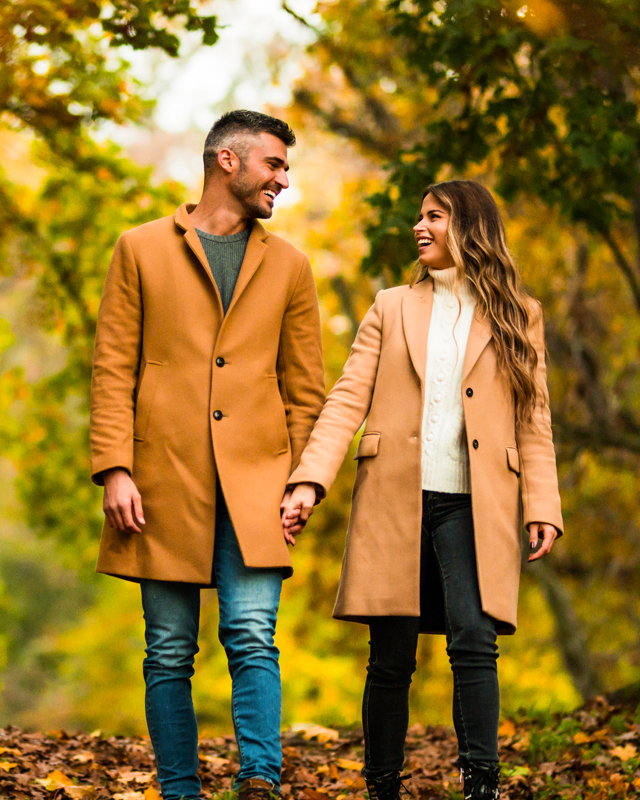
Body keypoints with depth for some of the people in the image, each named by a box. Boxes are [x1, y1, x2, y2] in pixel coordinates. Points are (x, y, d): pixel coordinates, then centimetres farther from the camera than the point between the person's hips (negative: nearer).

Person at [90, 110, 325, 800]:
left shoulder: (288, 266, 15)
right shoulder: (141, 250, 9)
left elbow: (305, 388, 15)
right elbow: (112, 369, 4)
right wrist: (114, 470, -6)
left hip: (254, 483, 1)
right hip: (163, 483, -1)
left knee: (252, 638, -13)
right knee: (169, 653, 2)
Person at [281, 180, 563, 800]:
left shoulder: (516, 316, 11)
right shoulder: (392, 308, 13)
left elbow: (533, 419, 9)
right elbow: (348, 399, 5)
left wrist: (542, 507, -2)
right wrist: (308, 482, -7)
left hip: (470, 505, -1)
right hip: (394, 501, 1)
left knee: (473, 640, -16)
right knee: (391, 658, 2)